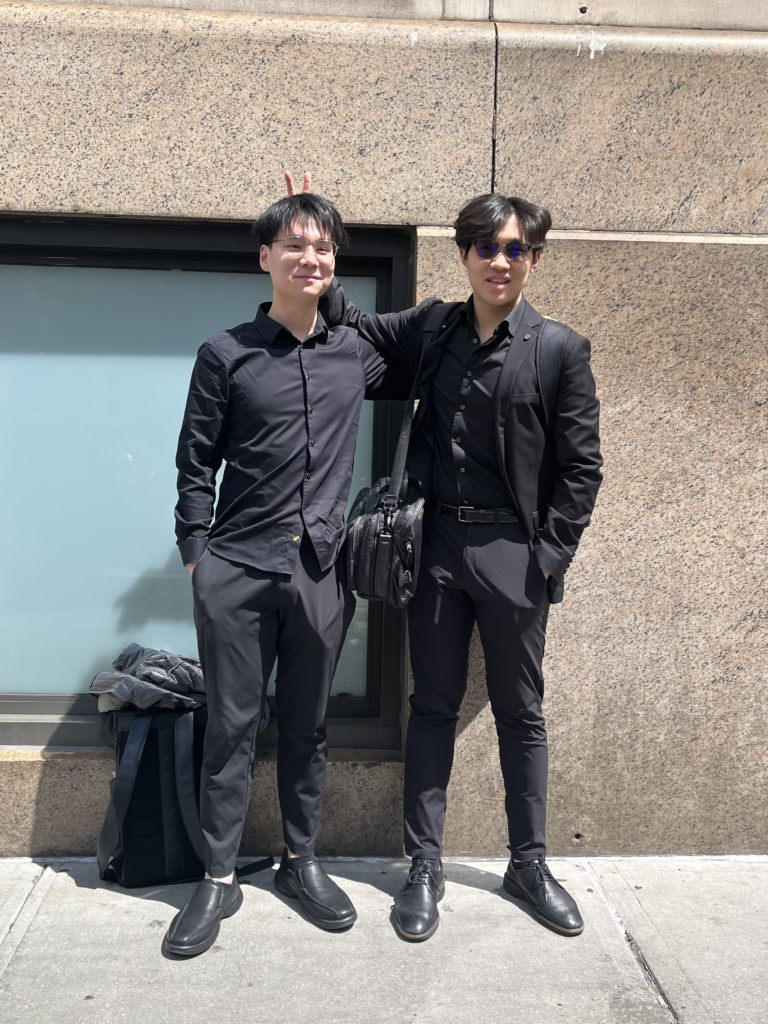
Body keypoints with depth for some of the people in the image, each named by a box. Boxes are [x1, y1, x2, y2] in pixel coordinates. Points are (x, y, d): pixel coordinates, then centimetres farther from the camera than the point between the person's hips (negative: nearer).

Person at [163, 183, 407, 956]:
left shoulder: (353, 353, 7)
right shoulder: (226, 355, -1)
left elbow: (411, 380, 28)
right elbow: (196, 465, 2)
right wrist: (196, 555, -1)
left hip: (320, 571, 3)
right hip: (236, 572, -2)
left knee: (307, 725, 13)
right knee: (231, 726, 6)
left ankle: (301, 861, 30)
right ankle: (219, 878, 22)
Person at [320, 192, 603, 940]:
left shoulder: (560, 350, -3)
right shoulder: (430, 329, 6)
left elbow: (581, 466, -3)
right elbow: (354, 327, 18)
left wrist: (549, 556, -8)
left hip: (514, 553, -2)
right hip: (438, 545, 2)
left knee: (520, 711, 11)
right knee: (433, 706, 10)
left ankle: (529, 863, 29)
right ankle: (424, 866, 24)